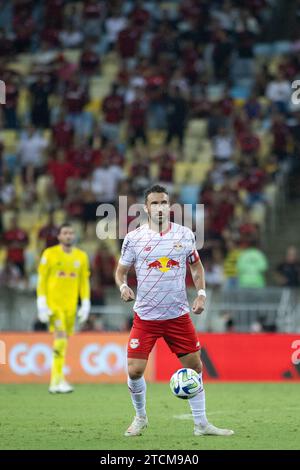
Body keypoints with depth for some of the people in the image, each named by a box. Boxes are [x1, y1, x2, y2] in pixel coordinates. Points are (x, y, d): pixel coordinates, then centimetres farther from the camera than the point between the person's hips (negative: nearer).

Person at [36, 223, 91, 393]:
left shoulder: (81, 256, 10)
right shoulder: (50, 254, -1)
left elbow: (85, 282, 13)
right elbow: (42, 280, -1)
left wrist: (86, 305, 5)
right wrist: (42, 304, -8)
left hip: (70, 306, 4)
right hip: (53, 303, -4)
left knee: (63, 341, 7)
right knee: (60, 339, -17)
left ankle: (55, 382, 13)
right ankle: (58, 379, -19)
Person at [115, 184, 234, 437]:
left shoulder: (185, 235, 2)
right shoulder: (134, 238, -3)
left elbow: (197, 266, 15)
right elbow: (121, 271, 6)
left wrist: (201, 293, 2)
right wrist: (123, 286, -15)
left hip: (178, 315, 2)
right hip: (145, 317, -2)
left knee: (194, 366, 4)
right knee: (135, 370, -9)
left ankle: (201, 424, 17)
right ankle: (140, 418, 17)